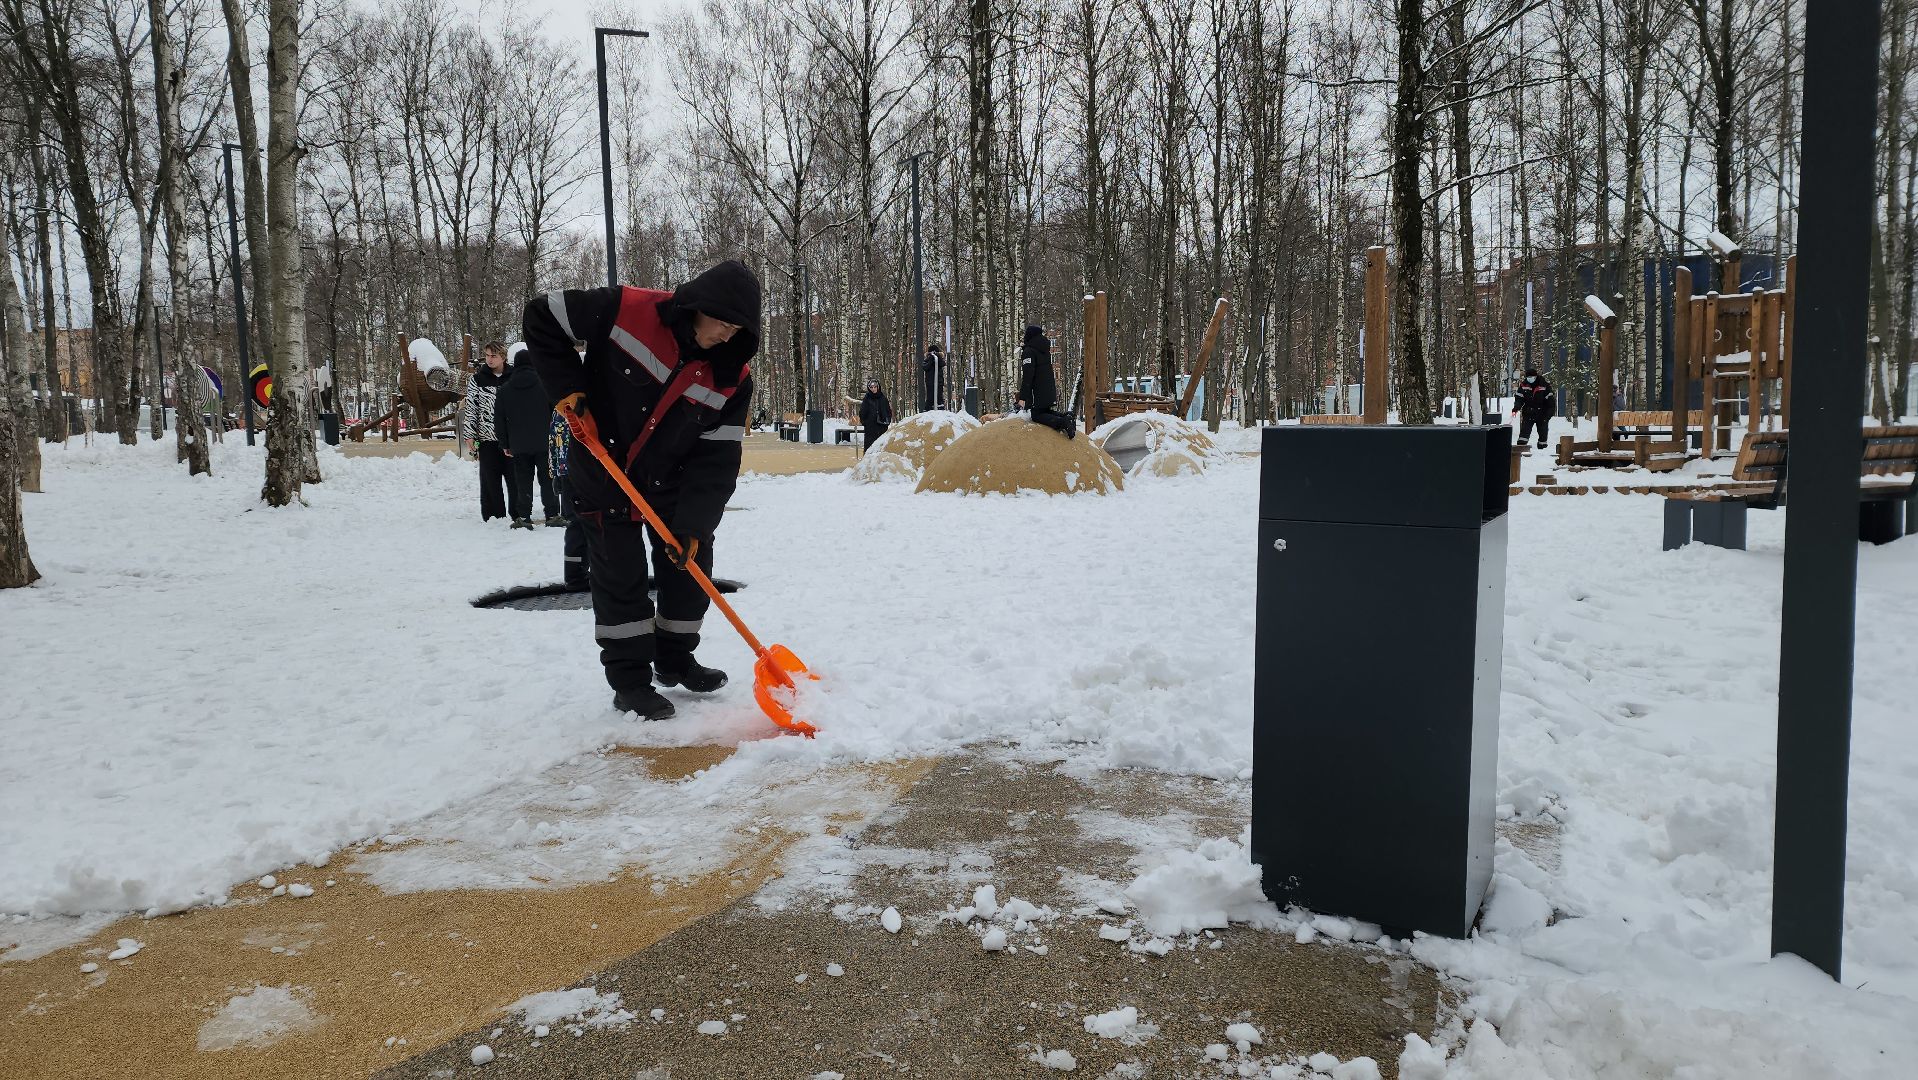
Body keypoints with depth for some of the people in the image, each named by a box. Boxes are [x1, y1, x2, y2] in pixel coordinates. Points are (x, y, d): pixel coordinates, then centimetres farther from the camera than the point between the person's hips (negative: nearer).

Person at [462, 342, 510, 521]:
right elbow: (470, 407, 4)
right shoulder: (478, 379, 4)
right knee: (490, 479, 1)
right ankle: (493, 516, 7)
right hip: (487, 437, 0)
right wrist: (469, 435, -1)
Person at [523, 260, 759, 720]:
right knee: (620, 574, -2)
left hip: (671, 480, 4)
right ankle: (629, 679, 9)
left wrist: (692, 523, -24)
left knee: (691, 563, 8)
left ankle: (674, 659, 29)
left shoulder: (733, 377, -16)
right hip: (604, 471, -4)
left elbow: (718, 457, -16)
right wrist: (570, 392, -20)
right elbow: (542, 317, -14)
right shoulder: (625, 310, -25)